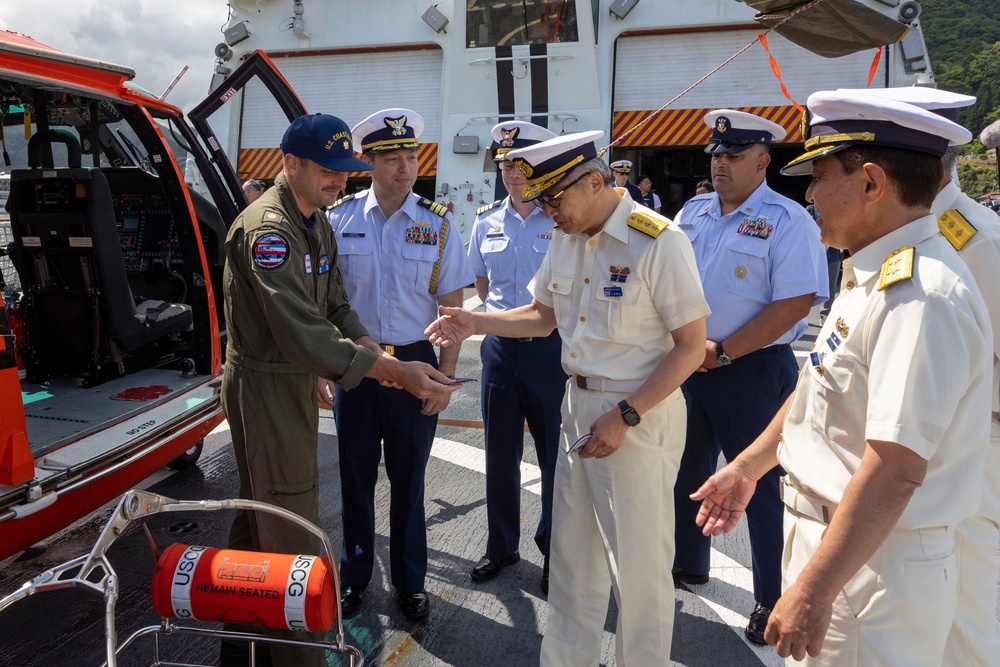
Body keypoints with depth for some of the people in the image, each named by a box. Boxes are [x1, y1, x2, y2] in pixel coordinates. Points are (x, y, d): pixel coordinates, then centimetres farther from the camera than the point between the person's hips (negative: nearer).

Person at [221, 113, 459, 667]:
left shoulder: (316, 226, 11)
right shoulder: (267, 229, -22)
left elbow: (334, 305, 10)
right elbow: (302, 333, -31)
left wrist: (369, 347, -10)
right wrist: (395, 371, -32)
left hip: (296, 384, 10)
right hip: (265, 388, -10)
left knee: (258, 515, 21)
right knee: (293, 536, -3)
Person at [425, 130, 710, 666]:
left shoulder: (658, 241, -16)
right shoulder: (565, 240, 7)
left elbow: (691, 346, -14)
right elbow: (543, 316, 19)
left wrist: (625, 417, -19)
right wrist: (476, 322, 4)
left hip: (640, 413, -7)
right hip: (579, 403, 7)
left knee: (638, 562, 6)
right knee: (571, 556, 17)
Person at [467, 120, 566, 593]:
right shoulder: (487, 221, 7)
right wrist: (502, 316, 9)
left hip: (551, 346, -4)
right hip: (500, 345, 4)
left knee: (556, 453, 5)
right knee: (500, 453, 14)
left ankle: (555, 550, 24)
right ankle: (501, 545, 32)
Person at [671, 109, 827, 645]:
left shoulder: (787, 220, -11)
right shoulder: (692, 213, 8)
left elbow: (795, 303, -18)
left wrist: (721, 352, -18)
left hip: (752, 369, -6)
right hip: (688, 365, 7)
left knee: (760, 482, 3)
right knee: (688, 469, 19)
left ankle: (773, 601, 21)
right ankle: (688, 564, 41)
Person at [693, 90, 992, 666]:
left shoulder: (920, 297, -26)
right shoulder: (876, 274, 7)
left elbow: (895, 470, -30)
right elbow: (821, 386, 15)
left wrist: (813, 591, -26)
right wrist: (748, 465, 19)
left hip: (876, 568, -9)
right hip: (833, 536, 9)